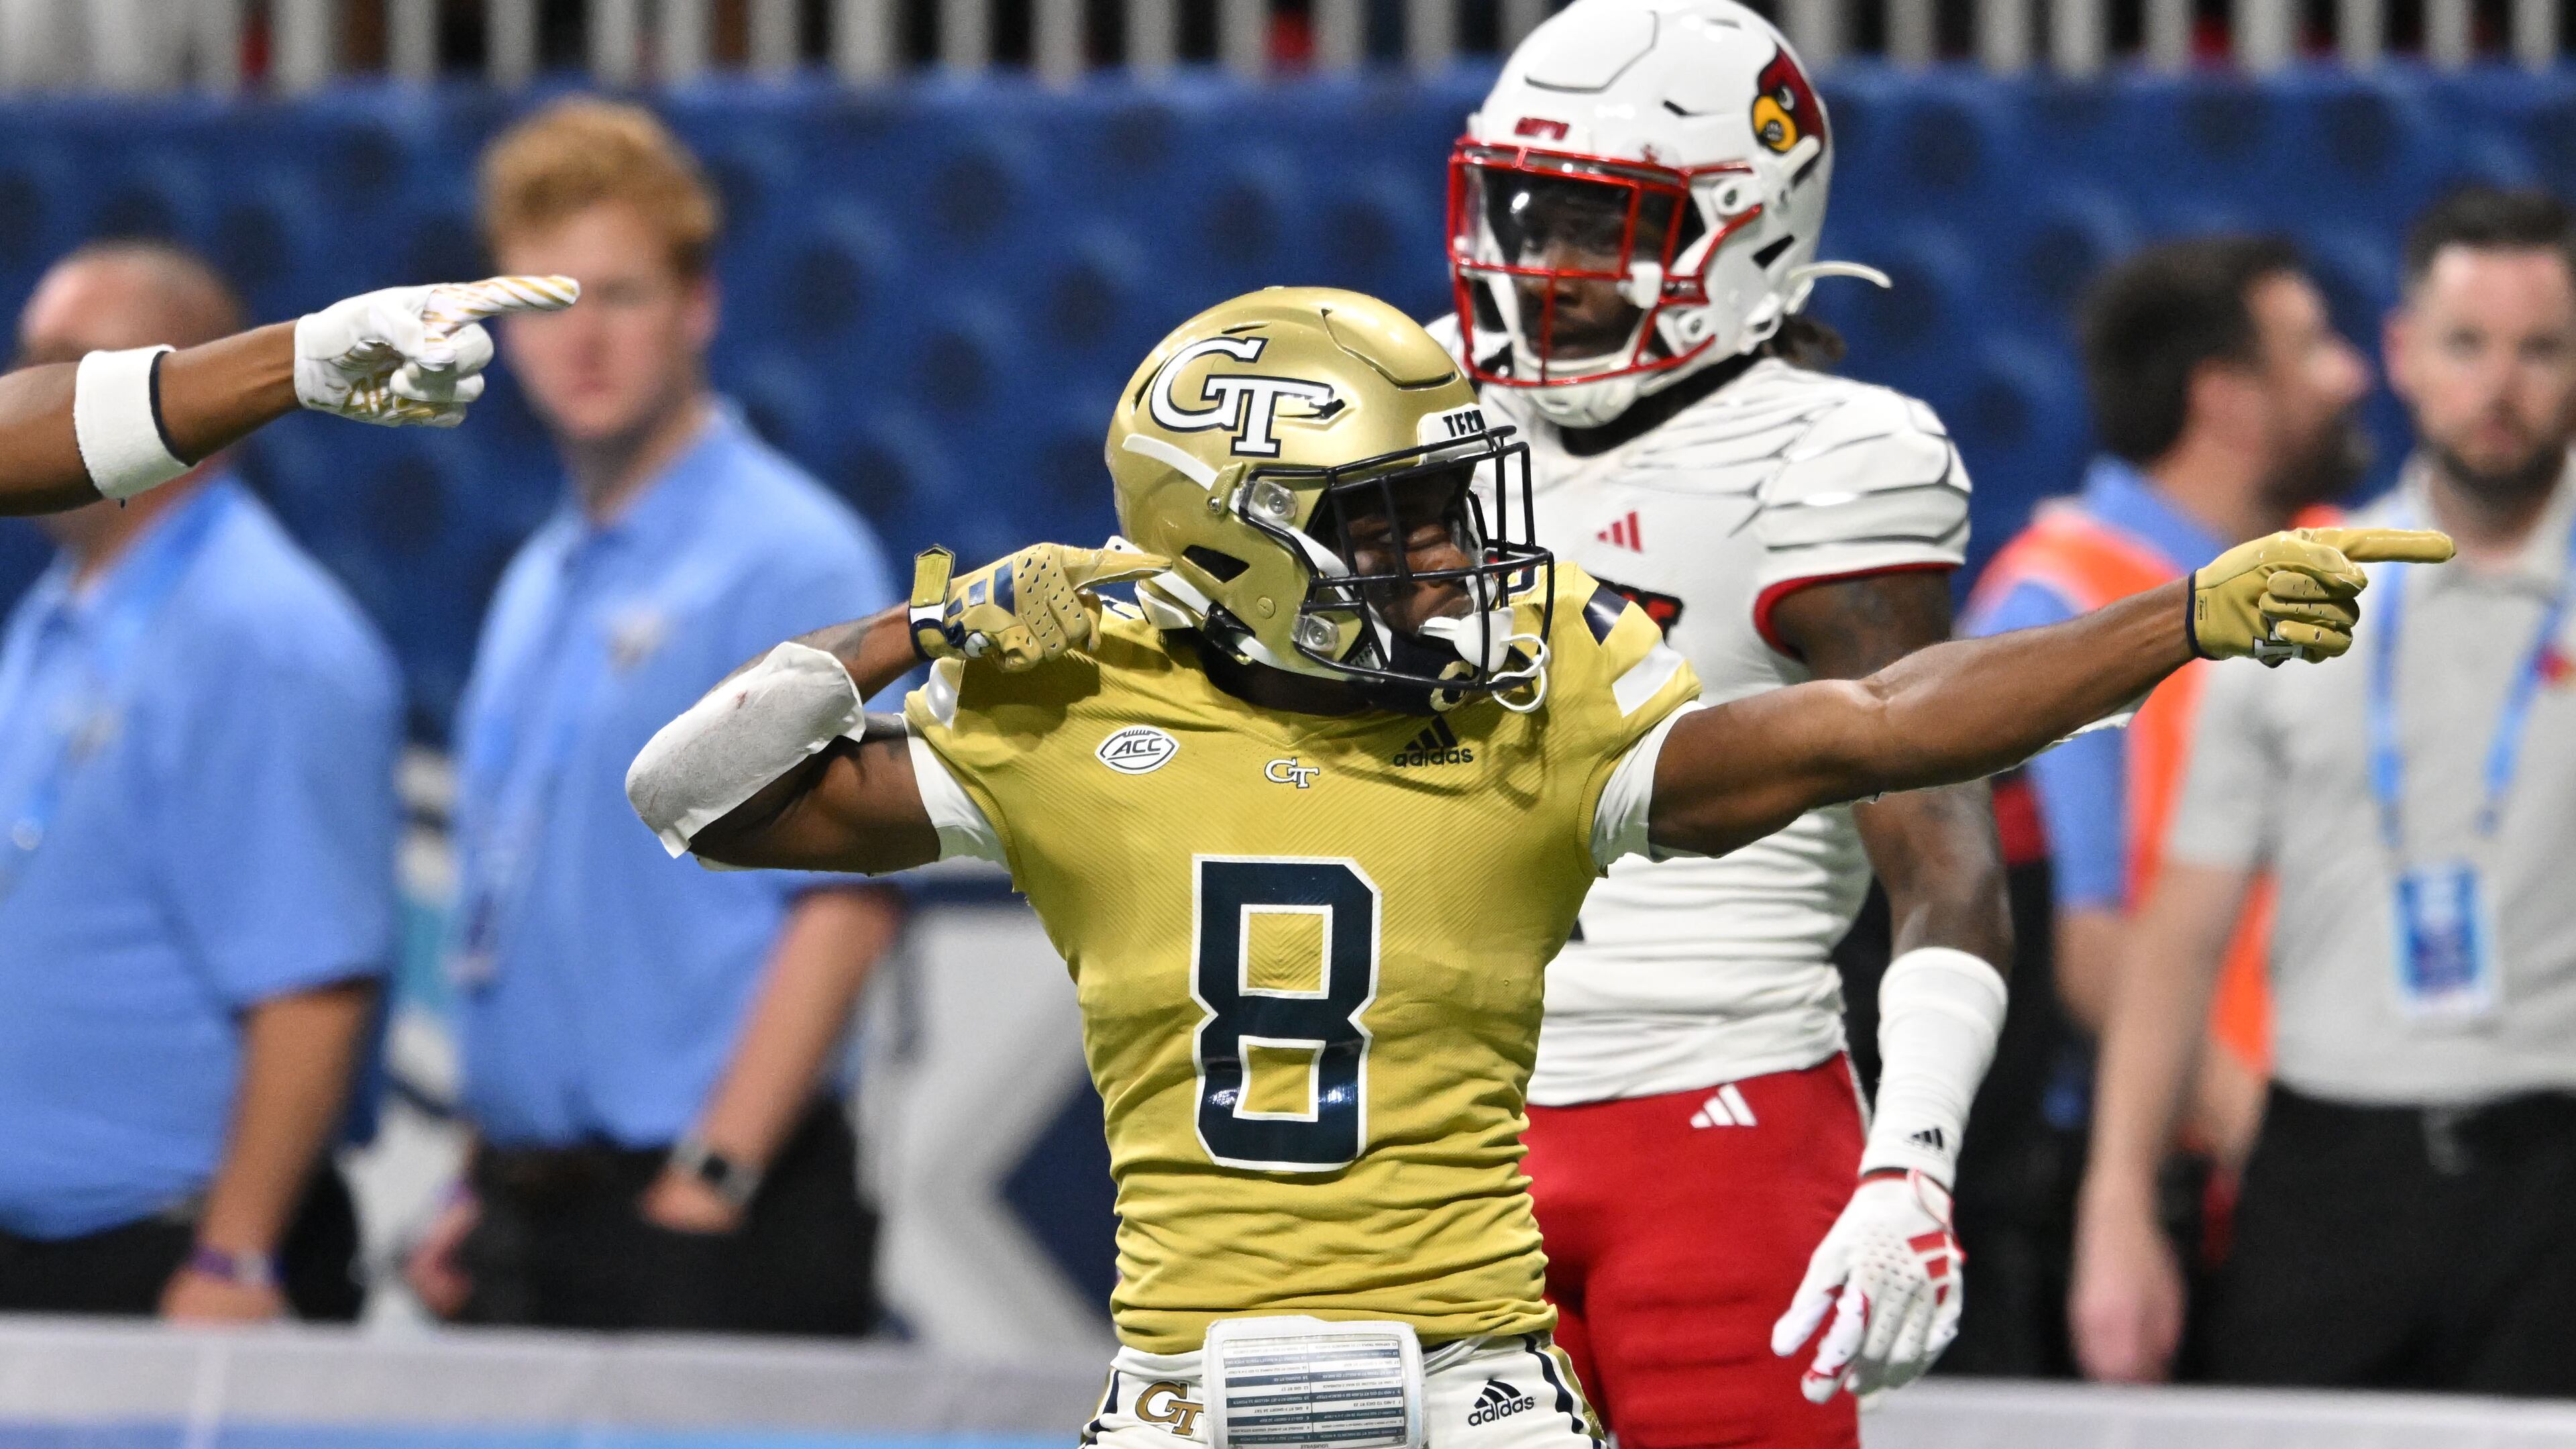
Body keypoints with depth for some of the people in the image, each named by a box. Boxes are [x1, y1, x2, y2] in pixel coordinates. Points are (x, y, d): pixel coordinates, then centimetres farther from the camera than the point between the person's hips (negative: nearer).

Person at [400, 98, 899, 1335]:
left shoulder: (791, 560, -8)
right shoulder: (540, 586, 18)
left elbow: (849, 899, -15)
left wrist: (708, 1184, -18)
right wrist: (489, 1193, 16)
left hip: (697, 1221, -8)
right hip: (532, 1218, 8)